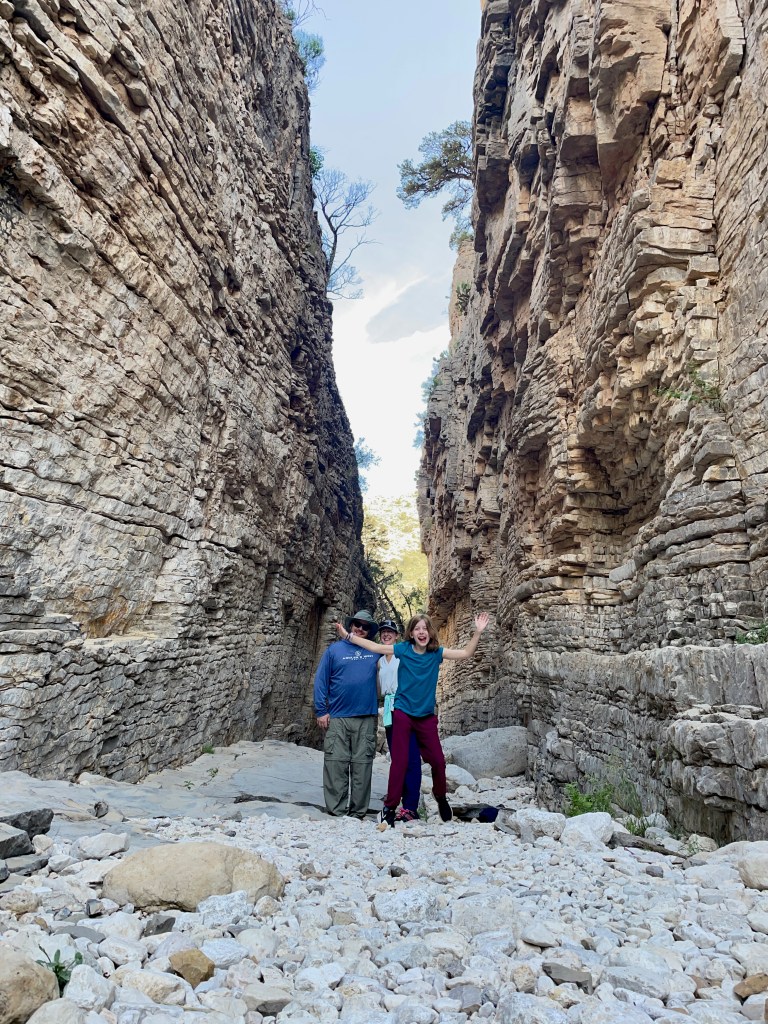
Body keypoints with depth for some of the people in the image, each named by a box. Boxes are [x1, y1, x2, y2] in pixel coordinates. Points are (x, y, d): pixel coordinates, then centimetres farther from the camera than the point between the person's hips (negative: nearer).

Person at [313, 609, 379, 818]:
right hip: (337, 717, -1)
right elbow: (321, 681, 3)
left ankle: (358, 812, 13)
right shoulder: (335, 649, 6)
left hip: (366, 718, 1)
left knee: (362, 765, 3)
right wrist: (321, 711, -4)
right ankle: (336, 811, 8)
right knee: (336, 763, -1)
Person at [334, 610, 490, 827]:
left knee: (438, 760, 4)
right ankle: (390, 807, 11)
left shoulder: (437, 653, -3)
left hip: (427, 716, 2)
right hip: (403, 713, -2)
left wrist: (478, 632, -14)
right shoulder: (403, 649, -7)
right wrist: (348, 635, -7)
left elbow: (465, 653, -4)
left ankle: (441, 796, 32)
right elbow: (375, 647, -5)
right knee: (399, 761, -2)